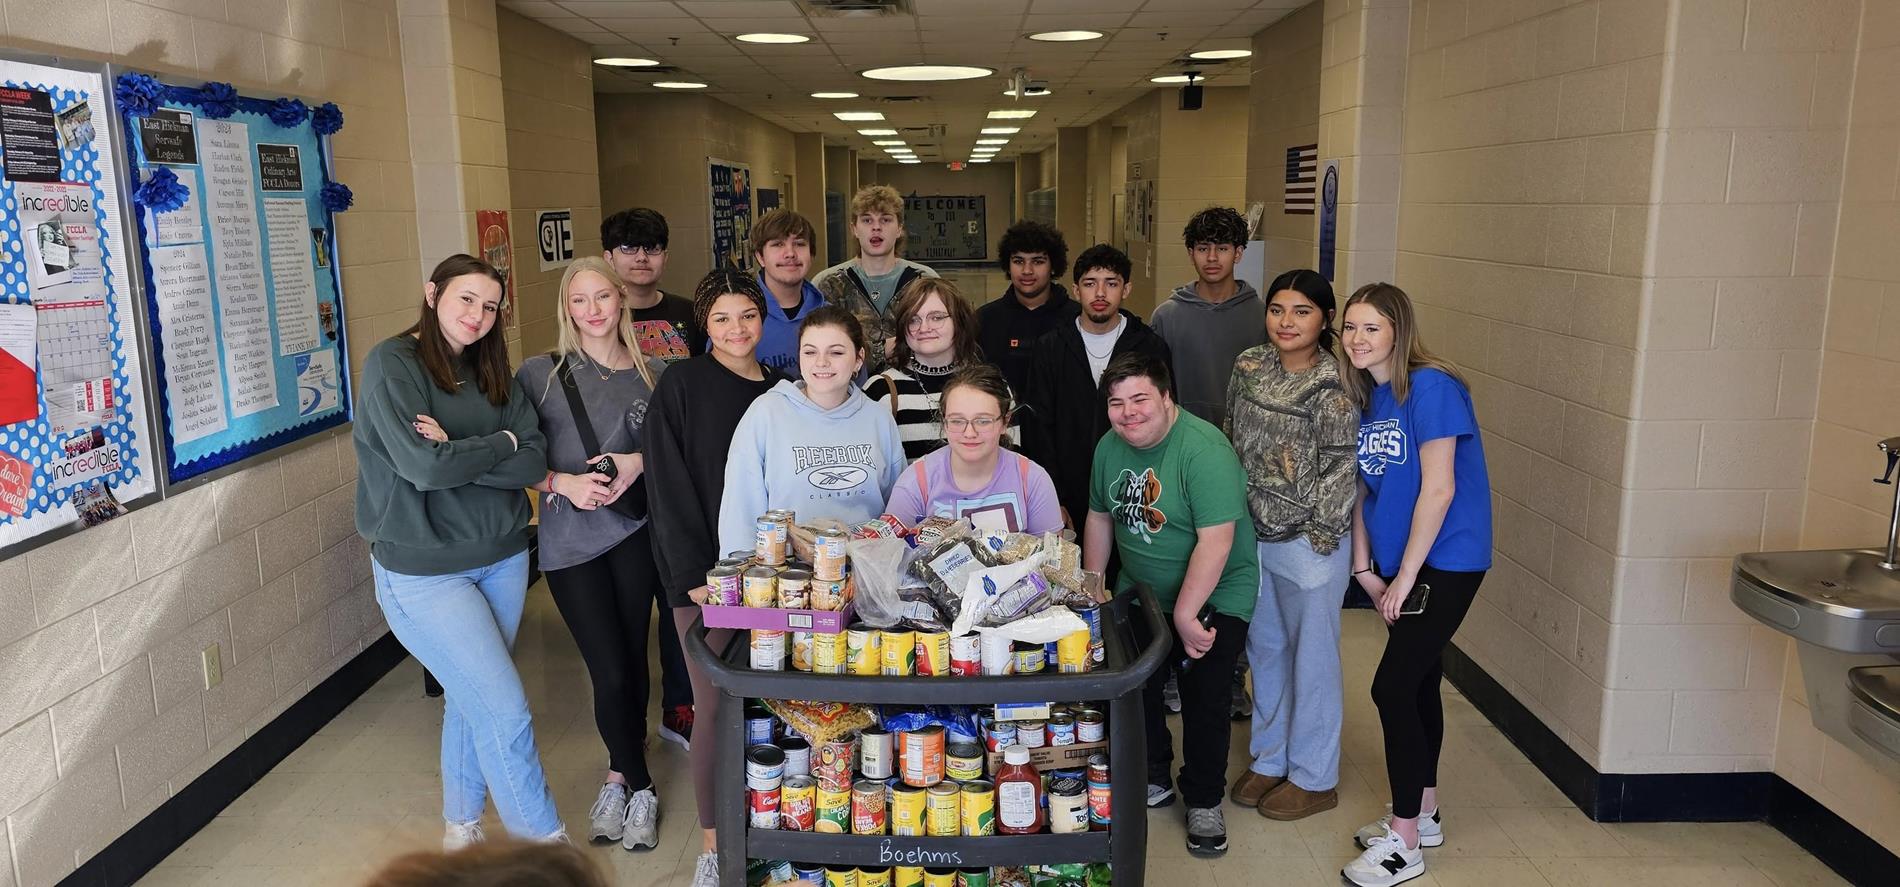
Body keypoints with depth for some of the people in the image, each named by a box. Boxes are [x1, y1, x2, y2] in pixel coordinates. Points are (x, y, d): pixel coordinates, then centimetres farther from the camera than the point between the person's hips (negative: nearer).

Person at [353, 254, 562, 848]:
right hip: (422, 571, -6)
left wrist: (459, 453, -19)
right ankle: (545, 843, 11)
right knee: (505, 711, -6)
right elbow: (425, 467, -24)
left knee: (471, 699, 17)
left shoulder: (492, 372, 7)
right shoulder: (393, 364, -12)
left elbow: (535, 461, -5)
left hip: (502, 558, 6)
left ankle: (461, 827, 36)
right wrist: (501, 444, -11)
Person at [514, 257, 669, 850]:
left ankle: (617, 779, 30)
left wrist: (639, 461, -10)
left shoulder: (655, 374, 4)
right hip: (570, 541, -1)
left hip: (634, 533, 2)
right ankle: (640, 788, 17)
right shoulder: (540, 374, -1)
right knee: (612, 672, -4)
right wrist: (562, 483, -16)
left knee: (631, 662, 8)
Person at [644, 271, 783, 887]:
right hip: (704, 575, -4)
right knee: (715, 707, -3)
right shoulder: (682, 385, -3)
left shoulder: (779, 392, 10)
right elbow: (669, 485, -8)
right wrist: (695, 574, -14)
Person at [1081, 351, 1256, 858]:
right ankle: (1153, 781, 29)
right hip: (1139, 593, 6)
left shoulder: (1204, 450, -25)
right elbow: (1100, 517, 12)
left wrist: (1185, 614, -27)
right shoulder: (1109, 447, -1)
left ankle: (1204, 802, 15)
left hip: (1215, 597, -6)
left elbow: (1215, 540, -28)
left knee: (1203, 696, -8)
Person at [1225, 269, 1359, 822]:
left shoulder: (1334, 385, -15)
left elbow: (1340, 468, -13)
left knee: (1312, 657, 7)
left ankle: (1314, 779, 22)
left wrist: (1320, 536, -13)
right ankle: (1269, 759, 34)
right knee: (1264, 649, 17)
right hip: (1252, 534, 6)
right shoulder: (1249, 366, 3)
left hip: (1309, 543, -6)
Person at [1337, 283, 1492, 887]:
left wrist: (1404, 578, -16)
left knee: (1393, 687, -9)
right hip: (1399, 562, 7)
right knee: (1419, 682, 16)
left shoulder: (1431, 387, -17)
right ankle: (1422, 816, 31)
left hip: (1445, 561, -7)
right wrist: (1365, 570, 4)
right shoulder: (1360, 397, 5)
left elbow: (1438, 488, -20)